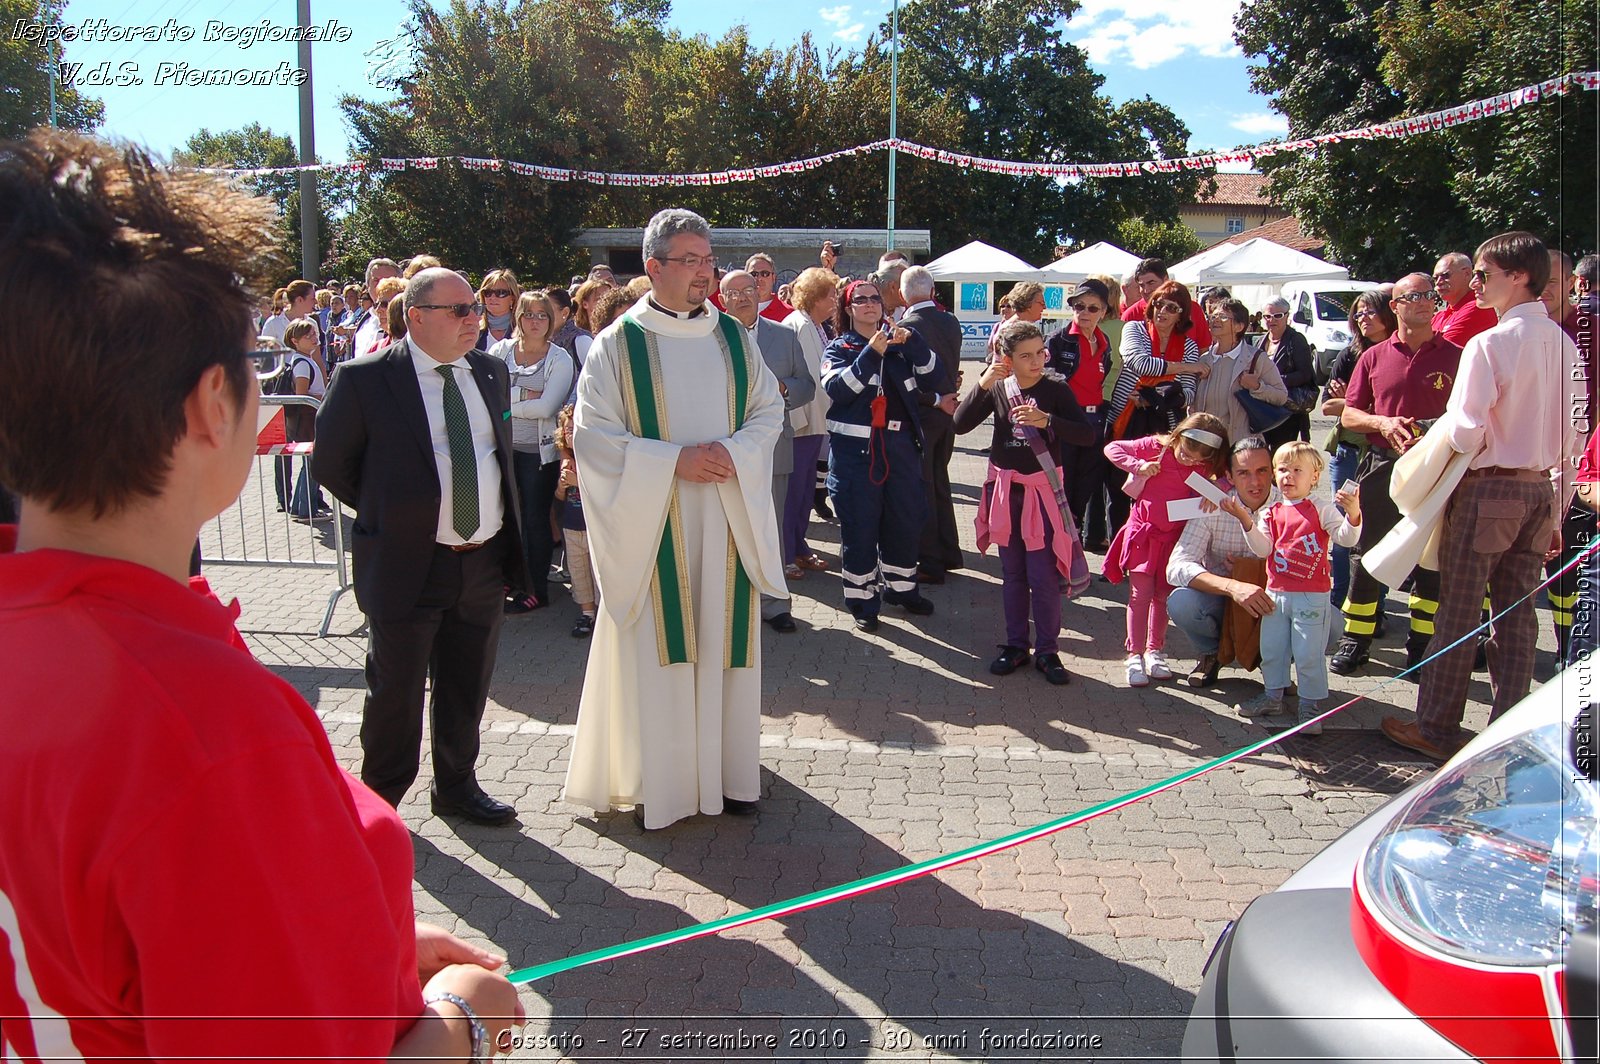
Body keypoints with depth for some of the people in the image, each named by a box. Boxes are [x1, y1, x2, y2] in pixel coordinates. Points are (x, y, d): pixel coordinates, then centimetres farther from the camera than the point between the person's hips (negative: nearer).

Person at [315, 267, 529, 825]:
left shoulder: (491, 372, 7)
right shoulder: (364, 379, -10)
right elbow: (329, 463, -1)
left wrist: (504, 532, 12)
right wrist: (385, 511, 3)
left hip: (486, 561, 5)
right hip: (407, 564, -4)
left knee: (467, 689, 17)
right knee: (396, 694, 9)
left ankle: (457, 786, 36)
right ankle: (379, 801, 29)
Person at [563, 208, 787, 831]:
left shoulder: (732, 336, 8)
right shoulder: (618, 343, -3)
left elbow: (769, 411, 9)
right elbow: (592, 433, -7)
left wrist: (733, 452, -12)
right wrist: (674, 461, -17)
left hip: (727, 521, 3)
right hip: (651, 525, -3)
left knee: (725, 642, 9)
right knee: (656, 648, 2)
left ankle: (729, 770, 23)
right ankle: (655, 783, 15)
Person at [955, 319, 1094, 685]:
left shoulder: (1055, 389, -8)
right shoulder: (997, 388, -1)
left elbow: (1087, 435, -14)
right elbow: (961, 424, -9)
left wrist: (1047, 420, -27)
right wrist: (982, 385, -19)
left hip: (1042, 490, -3)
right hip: (1004, 489, 3)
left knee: (1043, 575, -2)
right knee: (1012, 573, 12)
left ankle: (1047, 651, 10)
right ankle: (1016, 645, 23)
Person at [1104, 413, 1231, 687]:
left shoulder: (1207, 467, -7)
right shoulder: (1156, 447, -13)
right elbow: (1112, 448, -8)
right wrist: (1138, 465, -23)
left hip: (1175, 536, 3)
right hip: (1144, 530, -3)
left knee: (1164, 595, 11)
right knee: (1141, 593, -5)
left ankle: (1155, 651, 25)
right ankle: (1135, 655, 1)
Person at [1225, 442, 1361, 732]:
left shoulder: (1322, 511, -3)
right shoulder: (1269, 513, 7)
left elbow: (1346, 538, -13)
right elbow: (1263, 549, -3)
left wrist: (1353, 513, -31)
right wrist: (1245, 520, -16)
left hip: (1311, 596, -4)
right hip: (1275, 594, 5)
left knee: (1309, 654, 0)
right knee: (1271, 649, 15)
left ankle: (1311, 706, 12)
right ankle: (1273, 695, 32)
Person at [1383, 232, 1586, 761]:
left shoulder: (1489, 344, -16)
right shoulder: (1565, 345, 6)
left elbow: (1465, 434, -18)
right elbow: (1573, 439, 11)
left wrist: (1436, 430, 4)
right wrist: (1557, 508, 19)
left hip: (1488, 489, -7)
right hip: (1541, 490, 7)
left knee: (1458, 612, 3)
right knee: (1516, 615, 11)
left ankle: (1436, 728, 13)